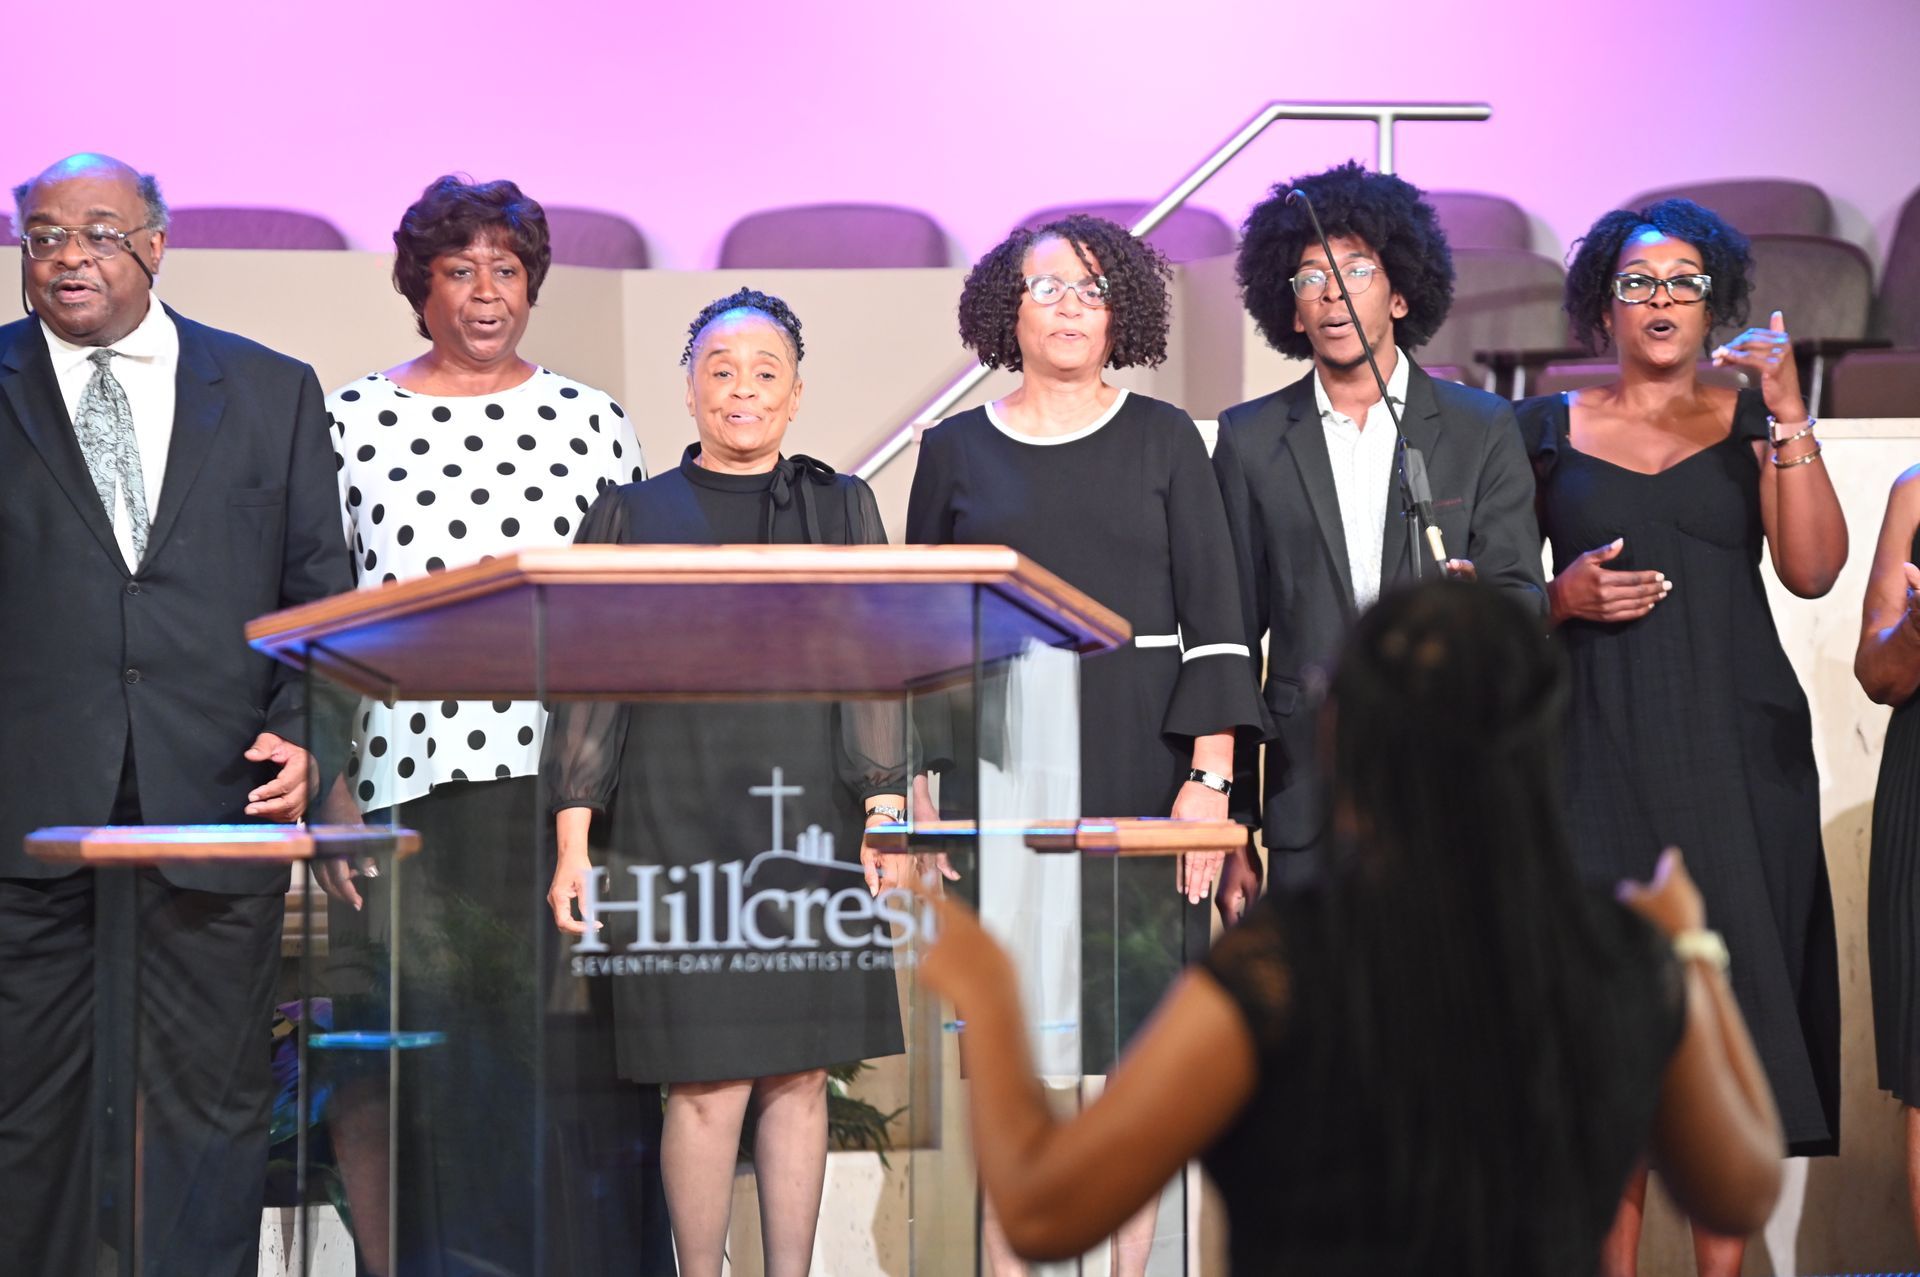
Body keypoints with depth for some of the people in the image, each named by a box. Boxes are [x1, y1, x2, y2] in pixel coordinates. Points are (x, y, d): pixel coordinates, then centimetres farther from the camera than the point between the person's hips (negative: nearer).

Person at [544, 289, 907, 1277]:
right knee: (708, 1080, -6)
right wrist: (573, 840, -3)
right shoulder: (634, 514, 8)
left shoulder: (842, 508, 12)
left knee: (801, 1075, 3)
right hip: (681, 827, -2)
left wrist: (886, 812, -4)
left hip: (812, 826, 2)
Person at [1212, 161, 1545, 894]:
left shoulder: (1481, 428, 8)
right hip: (1309, 803, 1)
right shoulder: (1250, 441, 10)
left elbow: (1524, 599, 4)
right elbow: (1230, 637, 10)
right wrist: (1232, 822, 5)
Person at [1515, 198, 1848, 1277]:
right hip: (1600, 751, 0)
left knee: (1732, 993, -3)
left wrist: (1789, 414, -13)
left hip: (1735, 750, 0)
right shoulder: (1550, 430, 9)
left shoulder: (1752, 421, 8)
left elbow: (1816, 570, -6)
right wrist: (1563, 599, -8)